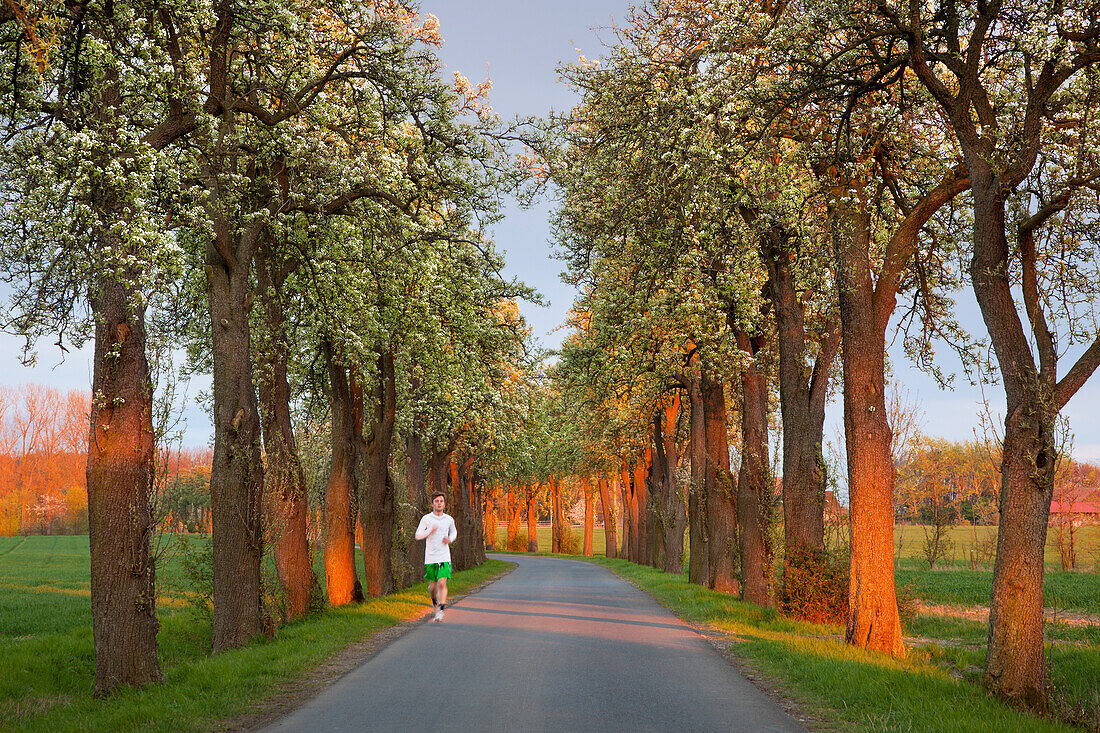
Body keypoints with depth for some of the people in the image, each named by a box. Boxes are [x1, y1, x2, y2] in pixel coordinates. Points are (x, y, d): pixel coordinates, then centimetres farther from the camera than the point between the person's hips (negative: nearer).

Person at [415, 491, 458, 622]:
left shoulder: (449, 519, 6)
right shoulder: (426, 519, -1)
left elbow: (454, 531, 25)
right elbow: (418, 535, -3)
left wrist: (450, 539, 3)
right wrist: (430, 530, -17)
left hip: (444, 557, 0)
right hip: (430, 558, 0)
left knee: (442, 583, -15)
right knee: (433, 585, 9)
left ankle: (440, 610, -15)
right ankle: (434, 602, 40)